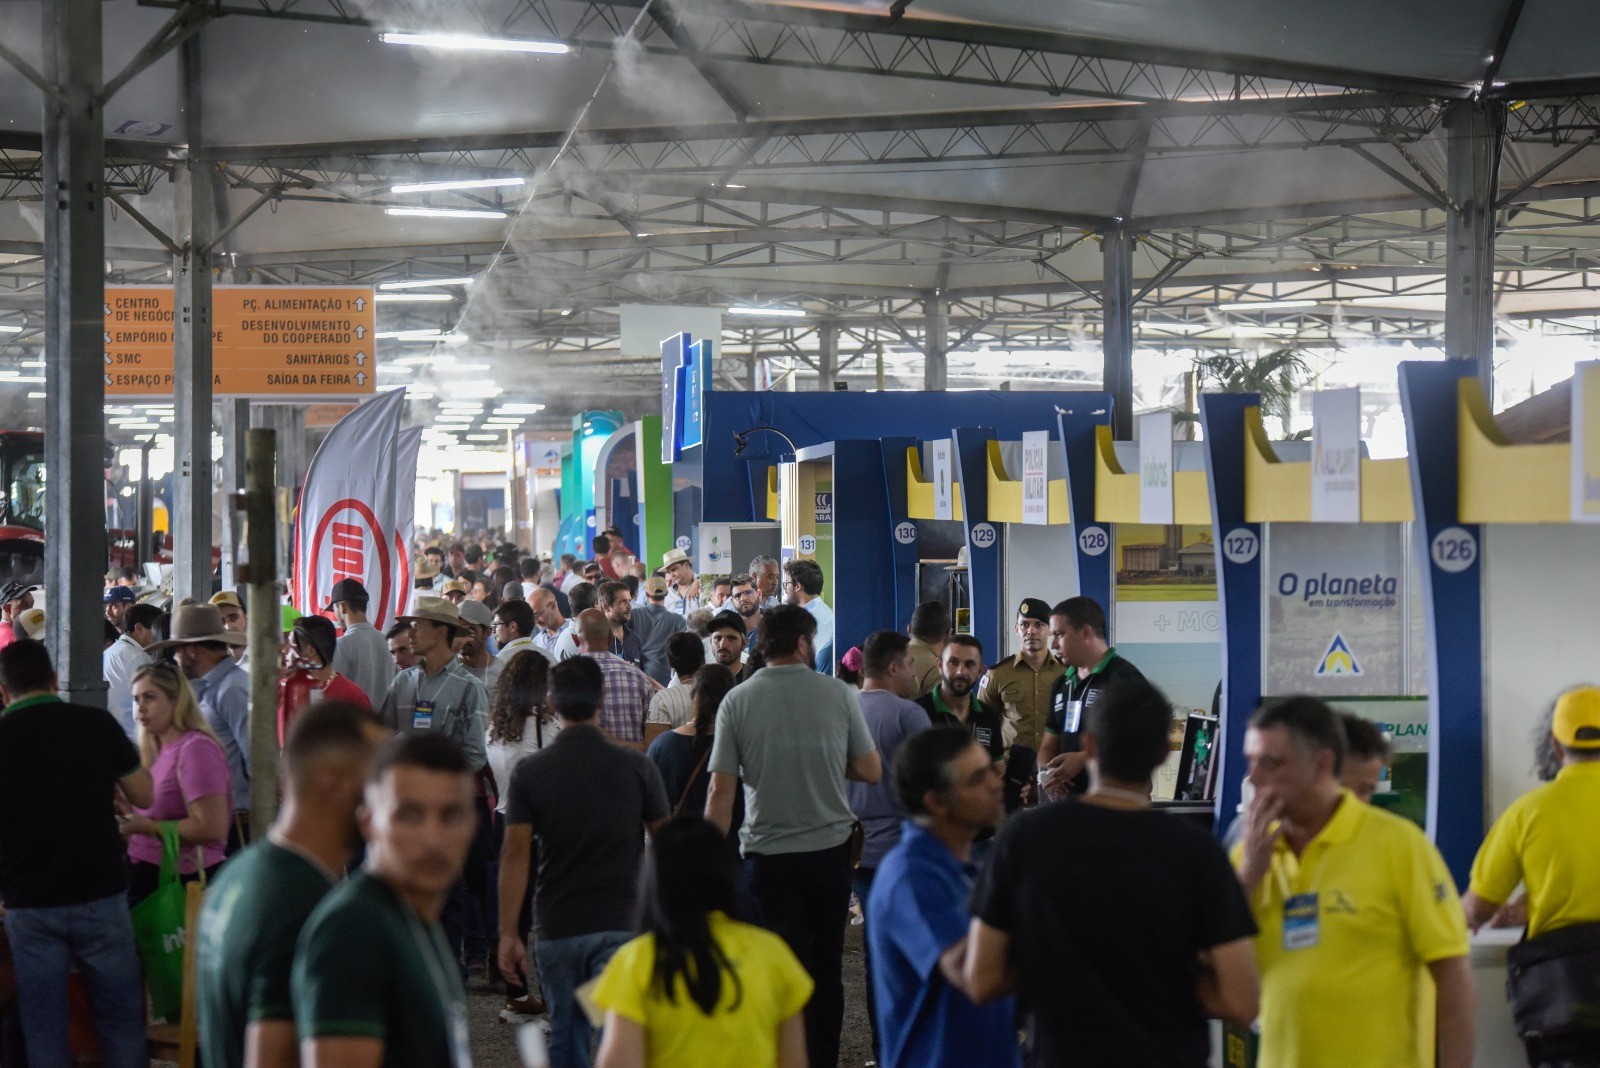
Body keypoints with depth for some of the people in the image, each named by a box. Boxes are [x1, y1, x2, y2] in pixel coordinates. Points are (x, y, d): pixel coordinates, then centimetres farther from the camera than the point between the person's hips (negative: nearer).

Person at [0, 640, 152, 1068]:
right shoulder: (97, 723, -5)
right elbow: (143, 796, 2)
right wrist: (126, 756, 19)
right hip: (99, 893, 0)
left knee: (43, 1025, 8)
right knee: (120, 1016, 10)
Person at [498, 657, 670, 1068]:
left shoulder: (530, 772, -2)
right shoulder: (636, 767, 0)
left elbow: (515, 854, -6)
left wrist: (508, 933, -2)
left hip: (556, 926, 1)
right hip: (621, 923, -1)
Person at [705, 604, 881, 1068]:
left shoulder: (737, 700, -6)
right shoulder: (838, 694, -4)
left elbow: (720, 791, -8)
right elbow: (870, 770, 0)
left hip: (768, 856, -1)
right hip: (830, 850, 1)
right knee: (827, 970, 13)